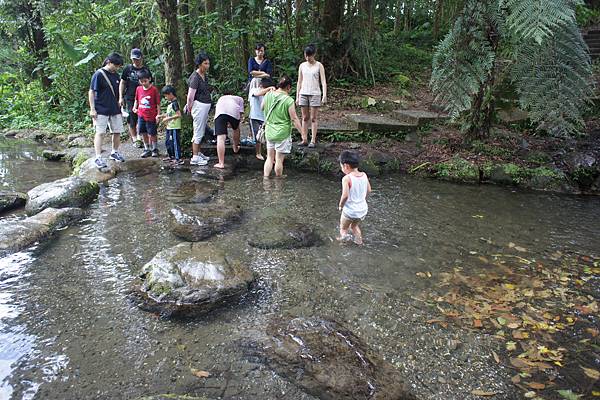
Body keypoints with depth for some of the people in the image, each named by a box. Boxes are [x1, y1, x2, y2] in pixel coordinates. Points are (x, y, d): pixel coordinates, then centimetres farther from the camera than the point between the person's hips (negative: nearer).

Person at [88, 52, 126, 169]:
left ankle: (114, 152, 28)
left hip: (114, 109, 7)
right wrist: (92, 109, -14)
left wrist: (119, 106, 18)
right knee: (100, 133, -5)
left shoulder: (116, 76, 9)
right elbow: (91, 92, -10)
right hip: (101, 110, -6)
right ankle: (98, 158, -4)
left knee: (117, 132, 11)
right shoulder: (98, 74, -10)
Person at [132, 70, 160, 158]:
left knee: (152, 134, 4)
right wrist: (135, 107, 3)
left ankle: (154, 149, 22)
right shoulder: (138, 89, 5)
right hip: (141, 115, 5)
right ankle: (147, 149, 23)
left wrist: (158, 114, -10)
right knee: (143, 133, 10)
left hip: (151, 116, -5)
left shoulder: (154, 89, -9)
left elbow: (158, 103, -7)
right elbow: (136, 100, 19)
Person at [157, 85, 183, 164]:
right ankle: (171, 156, 30)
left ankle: (178, 159, -1)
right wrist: (160, 116, 12)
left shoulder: (175, 103, -16)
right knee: (167, 142, 18)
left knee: (175, 142, -6)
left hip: (175, 128, -10)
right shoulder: (170, 103, 13)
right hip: (169, 127, 10)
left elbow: (179, 115, -23)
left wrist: (168, 118, -22)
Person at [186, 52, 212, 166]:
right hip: (199, 105, -9)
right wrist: (189, 107, -7)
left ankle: (198, 153, 31)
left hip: (206, 105, 9)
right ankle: (195, 158, 3)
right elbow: (190, 96, -20)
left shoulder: (204, 76, 10)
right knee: (198, 133, -4)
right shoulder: (195, 77, -18)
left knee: (201, 132, 18)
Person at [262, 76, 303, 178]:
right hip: (282, 134, -5)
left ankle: (265, 178, 15)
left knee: (270, 158, 16)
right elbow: (294, 119, -13)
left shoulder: (268, 95, 0)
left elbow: (262, 108, 17)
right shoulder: (289, 100, -15)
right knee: (279, 160, 5)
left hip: (269, 132, 5)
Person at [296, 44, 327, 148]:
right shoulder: (302, 66, 9)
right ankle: (304, 139, 11)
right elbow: (299, 82, 12)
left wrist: (324, 95, -15)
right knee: (305, 118, 6)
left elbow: (323, 81, -5)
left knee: (313, 118, -2)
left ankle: (313, 141, 2)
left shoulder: (319, 66, 0)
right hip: (303, 93, 4)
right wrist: (297, 96, 8)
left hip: (315, 94, -3)